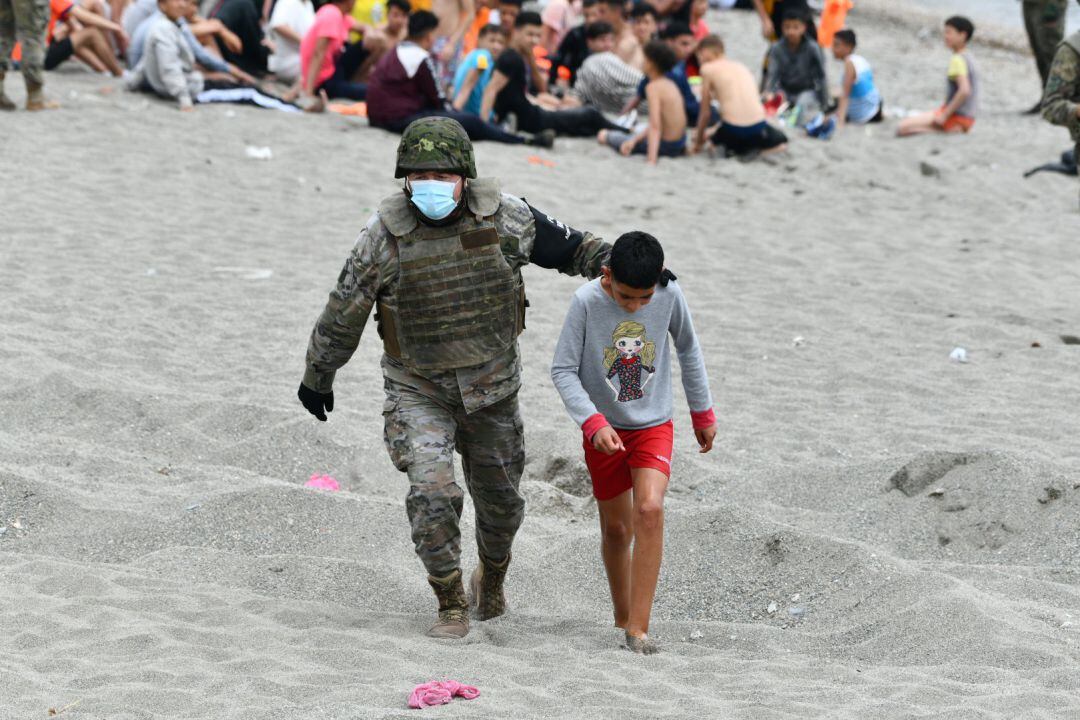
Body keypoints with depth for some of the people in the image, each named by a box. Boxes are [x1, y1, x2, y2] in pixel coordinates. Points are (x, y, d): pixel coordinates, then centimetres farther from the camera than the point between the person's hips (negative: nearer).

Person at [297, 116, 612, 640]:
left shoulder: (503, 216, -13)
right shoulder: (385, 235, -17)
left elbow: (564, 245, 4)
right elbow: (343, 312, -5)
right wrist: (317, 377, 5)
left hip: (491, 385, 2)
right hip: (418, 390, -2)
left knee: (500, 498, 15)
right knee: (432, 492, -18)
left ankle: (492, 577, 45)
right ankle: (451, 606, -2)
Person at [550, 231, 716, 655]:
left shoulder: (669, 295, -12)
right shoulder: (586, 302, -18)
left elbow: (688, 350, 6)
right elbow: (563, 370, -13)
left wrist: (702, 413, 13)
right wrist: (594, 423, -24)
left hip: (654, 426, 0)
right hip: (603, 431, 0)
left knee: (649, 511, -20)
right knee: (616, 528, 9)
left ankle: (638, 628, -17)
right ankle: (622, 617, 32)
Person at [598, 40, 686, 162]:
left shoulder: (653, 87, -19)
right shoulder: (670, 85, 8)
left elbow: (655, 126, -27)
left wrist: (651, 159, -31)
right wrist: (635, 138, 10)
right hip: (680, 143, 8)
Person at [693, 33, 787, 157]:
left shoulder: (708, 69, 4)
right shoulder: (741, 67, 20)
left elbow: (705, 110, 7)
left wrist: (699, 141, 20)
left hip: (733, 131, -3)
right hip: (758, 127, 3)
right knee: (781, 141, 34)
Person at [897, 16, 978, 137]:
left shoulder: (957, 60, -15)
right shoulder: (968, 58, 14)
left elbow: (964, 90, -27)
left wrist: (945, 115, -21)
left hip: (956, 117, -10)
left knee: (902, 128, -18)